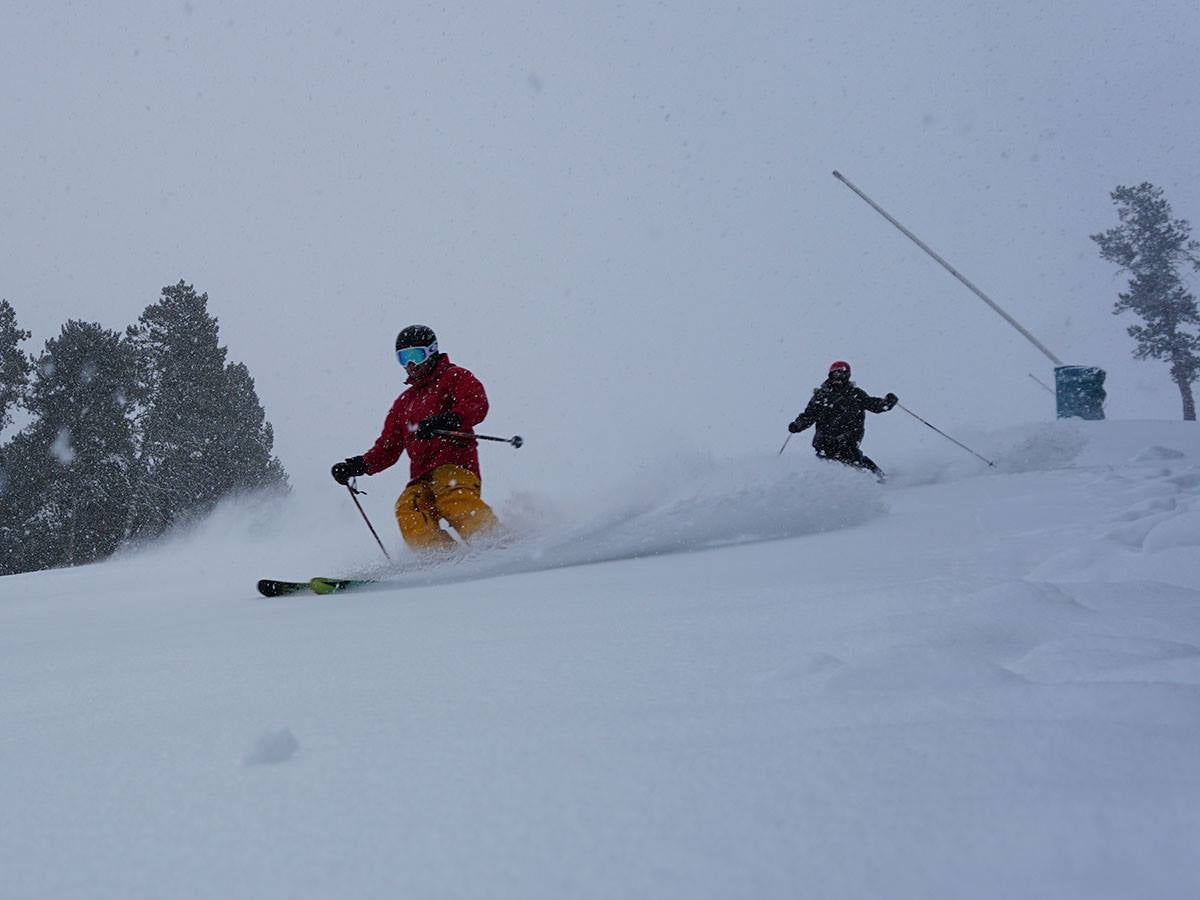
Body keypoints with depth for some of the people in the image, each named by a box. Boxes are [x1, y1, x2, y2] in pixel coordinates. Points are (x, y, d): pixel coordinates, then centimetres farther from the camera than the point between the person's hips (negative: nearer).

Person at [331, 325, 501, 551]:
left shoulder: (455, 377, 14)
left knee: (453, 499, -39)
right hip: (422, 479, 5)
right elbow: (387, 449, 31)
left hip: (456, 467, -5)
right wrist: (358, 466, 13)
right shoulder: (404, 402, 34)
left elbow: (477, 405, -7)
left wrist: (444, 421, -25)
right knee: (408, 511, -29)